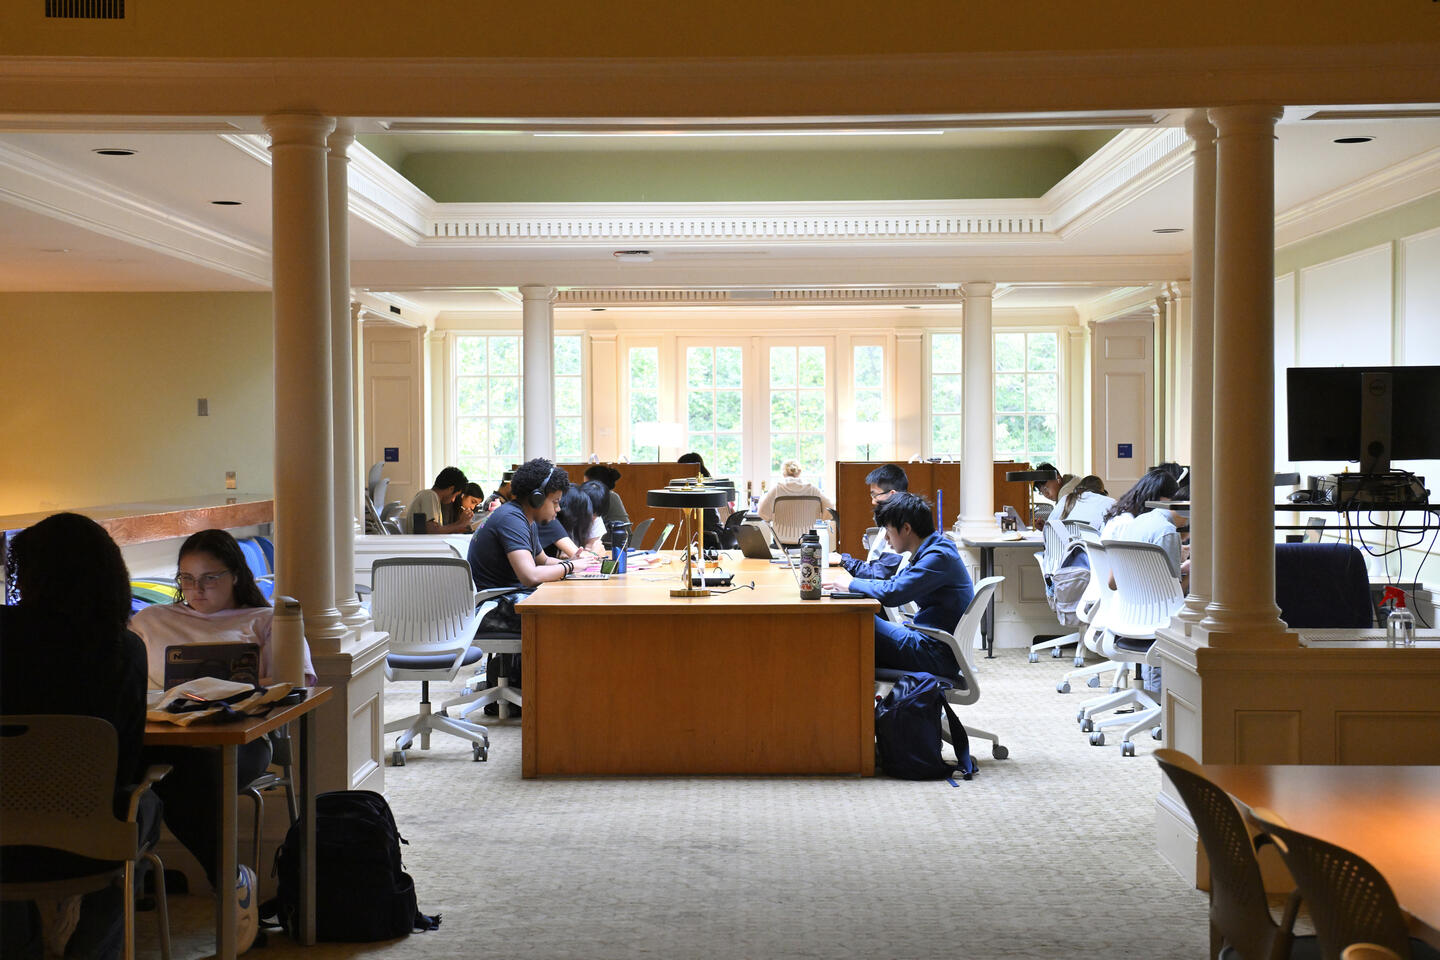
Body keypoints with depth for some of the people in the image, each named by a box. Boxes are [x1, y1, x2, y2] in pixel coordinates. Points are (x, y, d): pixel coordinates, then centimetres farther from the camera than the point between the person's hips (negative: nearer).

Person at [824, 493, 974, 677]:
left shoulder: (939, 556, -17)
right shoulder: (929, 552, 15)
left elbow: (892, 594, -25)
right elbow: (893, 582, 21)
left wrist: (851, 584, -9)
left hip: (939, 657, -10)